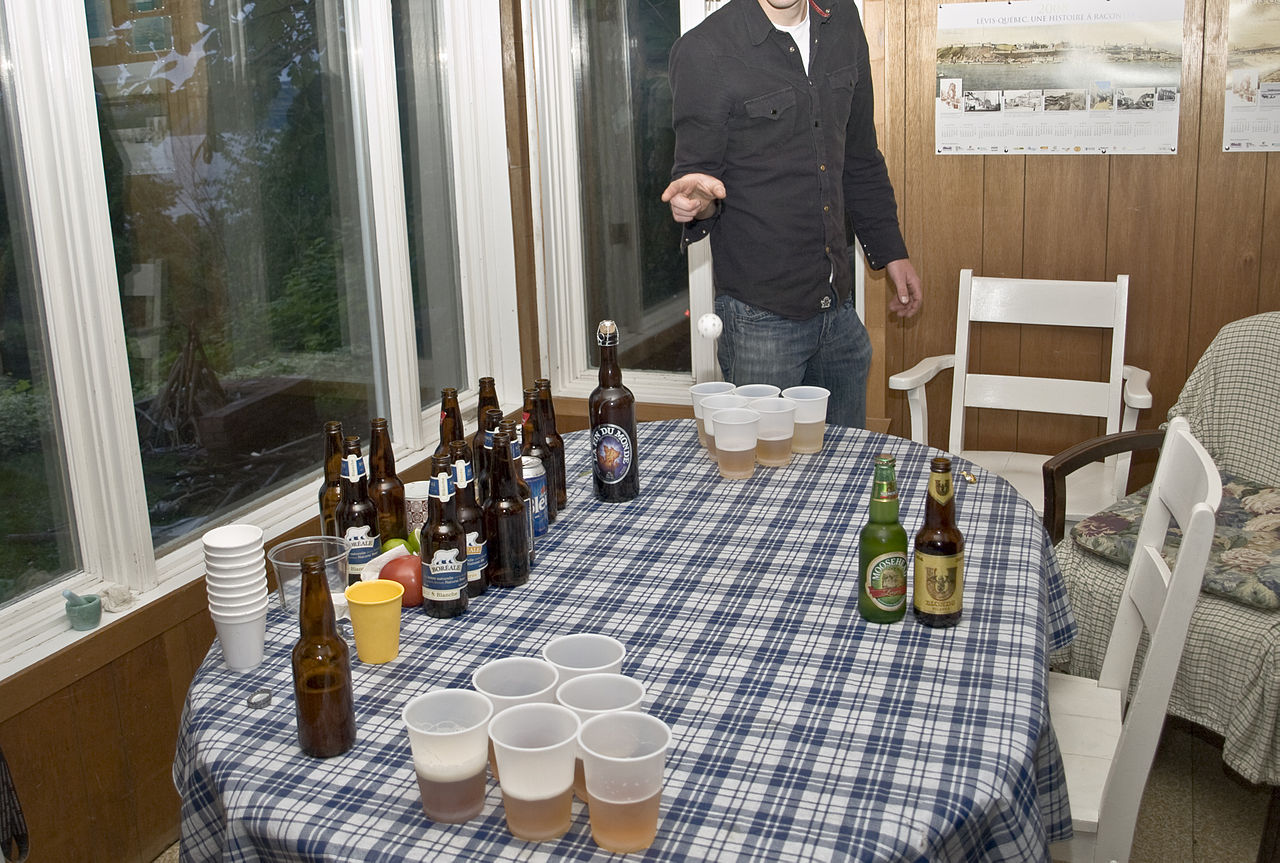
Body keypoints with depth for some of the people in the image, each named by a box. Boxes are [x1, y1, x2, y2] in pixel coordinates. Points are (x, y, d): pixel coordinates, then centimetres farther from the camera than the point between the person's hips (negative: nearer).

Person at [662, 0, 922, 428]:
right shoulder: (703, 50, -10)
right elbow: (696, 169, -7)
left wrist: (891, 249, 20)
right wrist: (698, 203, -31)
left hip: (838, 306, 6)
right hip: (761, 316, -6)